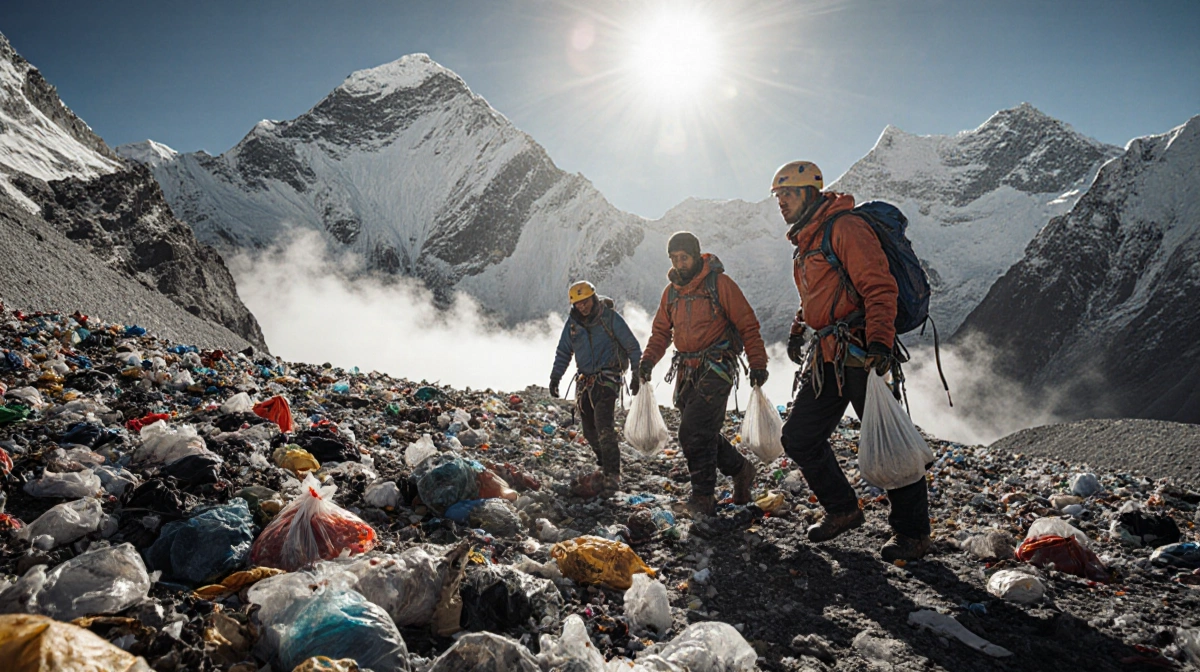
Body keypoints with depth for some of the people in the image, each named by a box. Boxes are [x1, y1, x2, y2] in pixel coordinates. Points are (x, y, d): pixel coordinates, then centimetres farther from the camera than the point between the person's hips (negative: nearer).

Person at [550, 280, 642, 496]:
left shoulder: (610, 317, -6)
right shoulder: (572, 323, 7)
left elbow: (632, 346, -1)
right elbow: (563, 352, 18)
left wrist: (637, 374, -5)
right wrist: (555, 377, 9)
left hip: (607, 379, -5)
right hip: (585, 380, 6)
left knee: (603, 426, -19)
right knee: (590, 430, 5)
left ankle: (612, 475, -18)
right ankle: (606, 467, 22)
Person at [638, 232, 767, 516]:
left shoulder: (719, 283, -6)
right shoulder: (671, 291, 12)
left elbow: (747, 325, -5)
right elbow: (661, 331, 18)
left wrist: (758, 363, -9)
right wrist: (648, 359, 2)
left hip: (716, 368, -7)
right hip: (687, 371, 7)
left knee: (694, 432, -14)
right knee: (703, 432, 9)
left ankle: (703, 498, -3)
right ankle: (740, 470, 31)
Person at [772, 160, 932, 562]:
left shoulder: (844, 227, -9)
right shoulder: (804, 242, 20)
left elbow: (879, 287, -18)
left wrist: (880, 340, -28)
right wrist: (799, 331, 24)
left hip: (860, 356, -9)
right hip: (826, 359, 9)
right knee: (799, 438, 10)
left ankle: (913, 533, 12)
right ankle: (842, 510, 26)